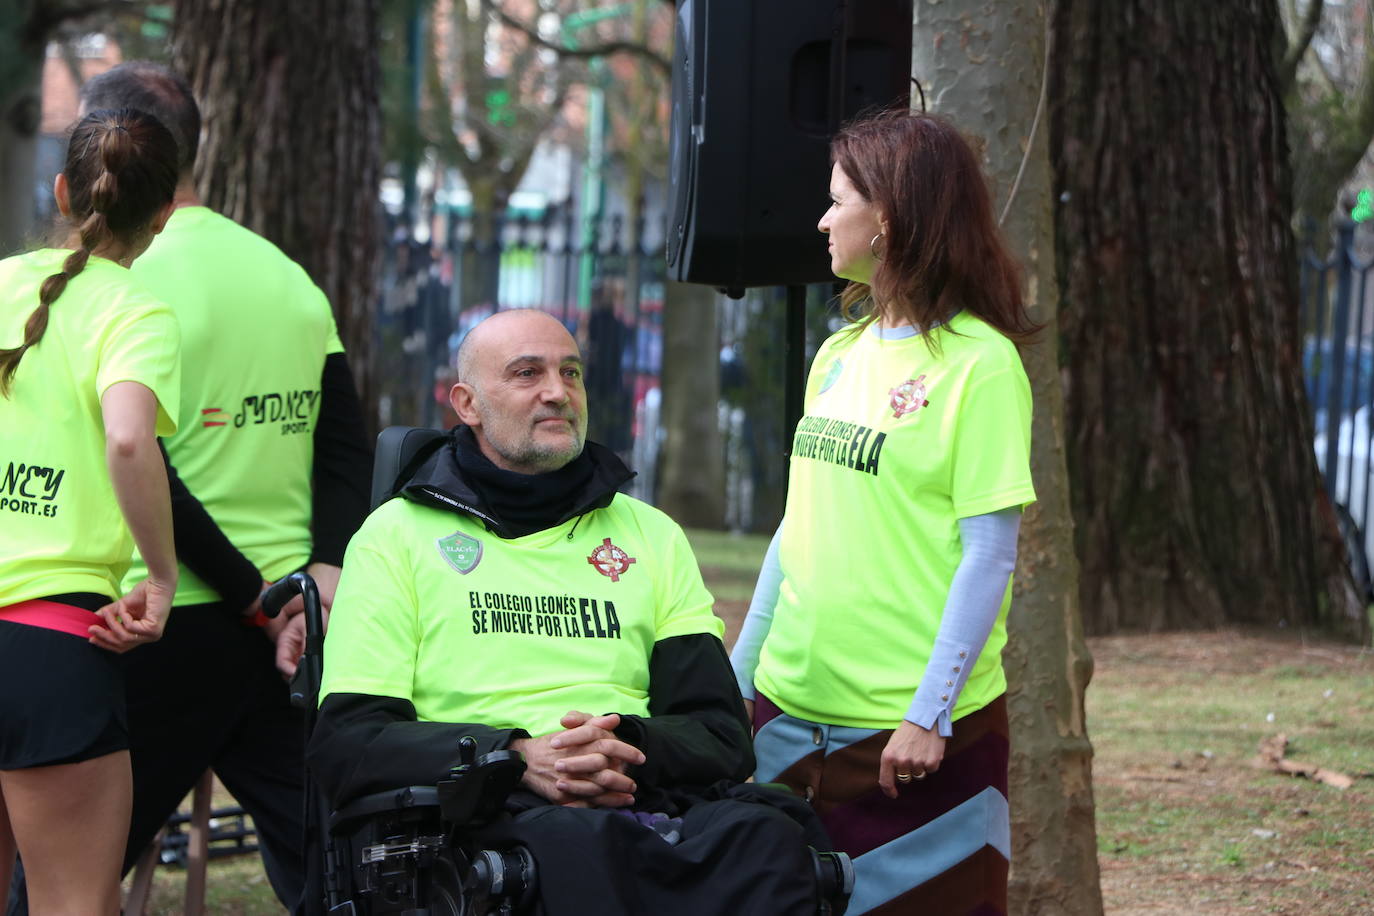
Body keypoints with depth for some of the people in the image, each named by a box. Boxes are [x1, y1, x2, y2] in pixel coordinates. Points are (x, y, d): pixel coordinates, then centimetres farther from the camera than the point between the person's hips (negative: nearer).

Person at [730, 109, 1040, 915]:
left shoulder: (979, 363, -10)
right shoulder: (841, 354, 10)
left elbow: (989, 555, -14)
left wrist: (930, 715, -18)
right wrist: (738, 675, 15)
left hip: (915, 730, -7)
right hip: (796, 708, 7)